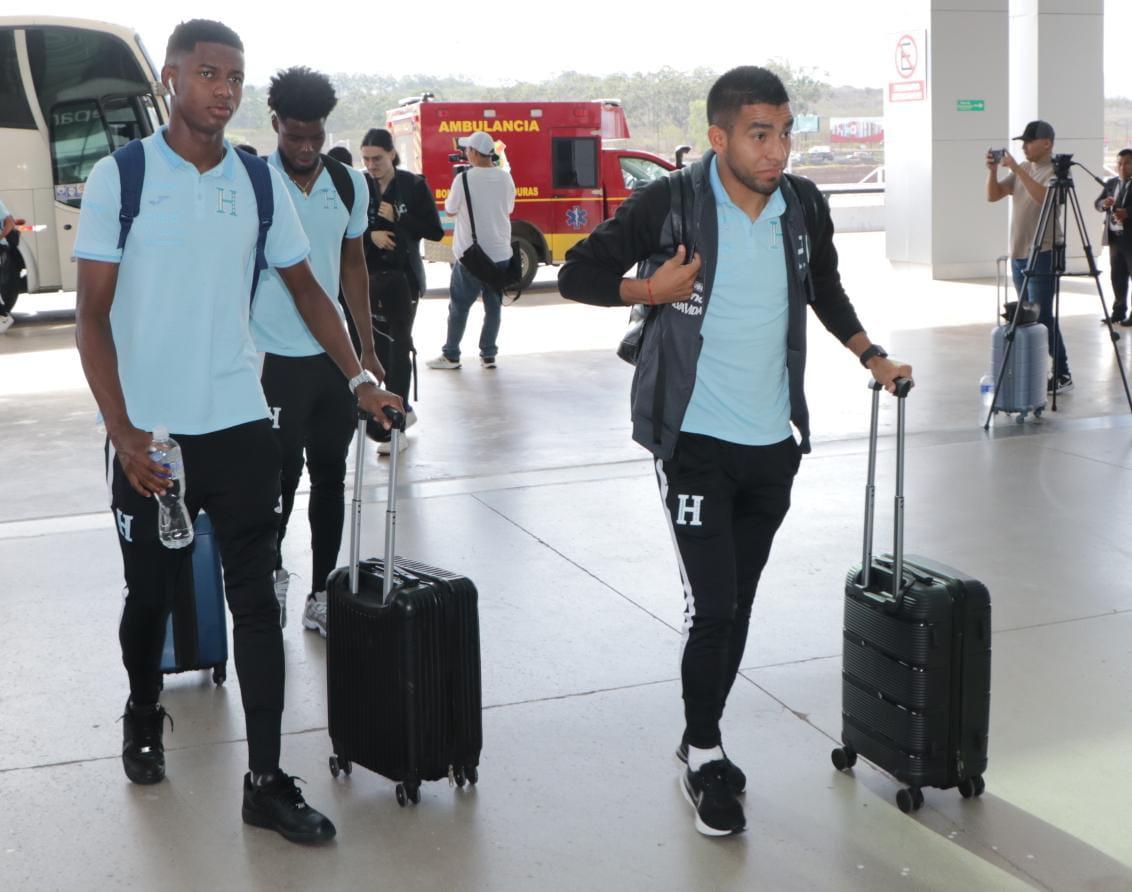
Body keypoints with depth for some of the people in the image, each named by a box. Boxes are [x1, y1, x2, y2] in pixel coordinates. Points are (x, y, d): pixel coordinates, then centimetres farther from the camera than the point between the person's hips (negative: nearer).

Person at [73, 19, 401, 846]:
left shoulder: (261, 182, 4)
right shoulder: (118, 178, -6)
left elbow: (306, 287, 15)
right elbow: (92, 316, -6)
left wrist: (359, 377, 7)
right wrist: (122, 430, -14)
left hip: (239, 425, 2)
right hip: (148, 432, -2)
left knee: (256, 600, 0)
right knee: (149, 593, 13)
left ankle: (266, 781, 7)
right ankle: (144, 716, 41)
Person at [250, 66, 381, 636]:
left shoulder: (349, 185, 4)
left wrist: (367, 349, 12)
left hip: (333, 357, 5)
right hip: (274, 360, -4)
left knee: (330, 477, 9)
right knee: (281, 476, 0)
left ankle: (321, 595, 21)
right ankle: (272, 572, 28)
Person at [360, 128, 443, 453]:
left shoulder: (414, 185, -4)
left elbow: (435, 231, -5)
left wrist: (397, 218, -14)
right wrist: (371, 235, -15)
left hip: (403, 276, -3)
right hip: (369, 277, 3)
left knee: (398, 346, -5)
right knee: (379, 347, 8)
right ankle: (402, 409, 27)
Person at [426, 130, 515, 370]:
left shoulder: (464, 179, -14)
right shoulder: (505, 178, 1)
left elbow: (450, 210, 0)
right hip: (501, 254, 4)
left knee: (459, 306, 7)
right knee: (493, 305, 11)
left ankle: (451, 356, 12)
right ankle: (488, 355, 13)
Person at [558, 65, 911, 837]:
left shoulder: (805, 207, 0)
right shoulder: (669, 204, -13)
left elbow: (825, 288, 20)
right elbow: (577, 275, -5)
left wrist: (872, 355, 13)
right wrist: (652, 290, -18)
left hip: (774, 442, 5)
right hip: (697, 440, -5)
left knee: (739, 604, 12)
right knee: (712, 606, -7)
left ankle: (702, 743, 30)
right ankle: (705, 756, 14)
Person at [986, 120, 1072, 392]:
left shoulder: (1056, 172, -9)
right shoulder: (1022, 169, 13)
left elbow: (1042, 196, -28)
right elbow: (993, 196, 11)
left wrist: (1016, 169, -26)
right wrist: (992, 170, -5)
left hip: (1043, 255, -8)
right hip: (1018, 254, 8)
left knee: (1042, 316, -11)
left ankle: (1062, 375, -7)